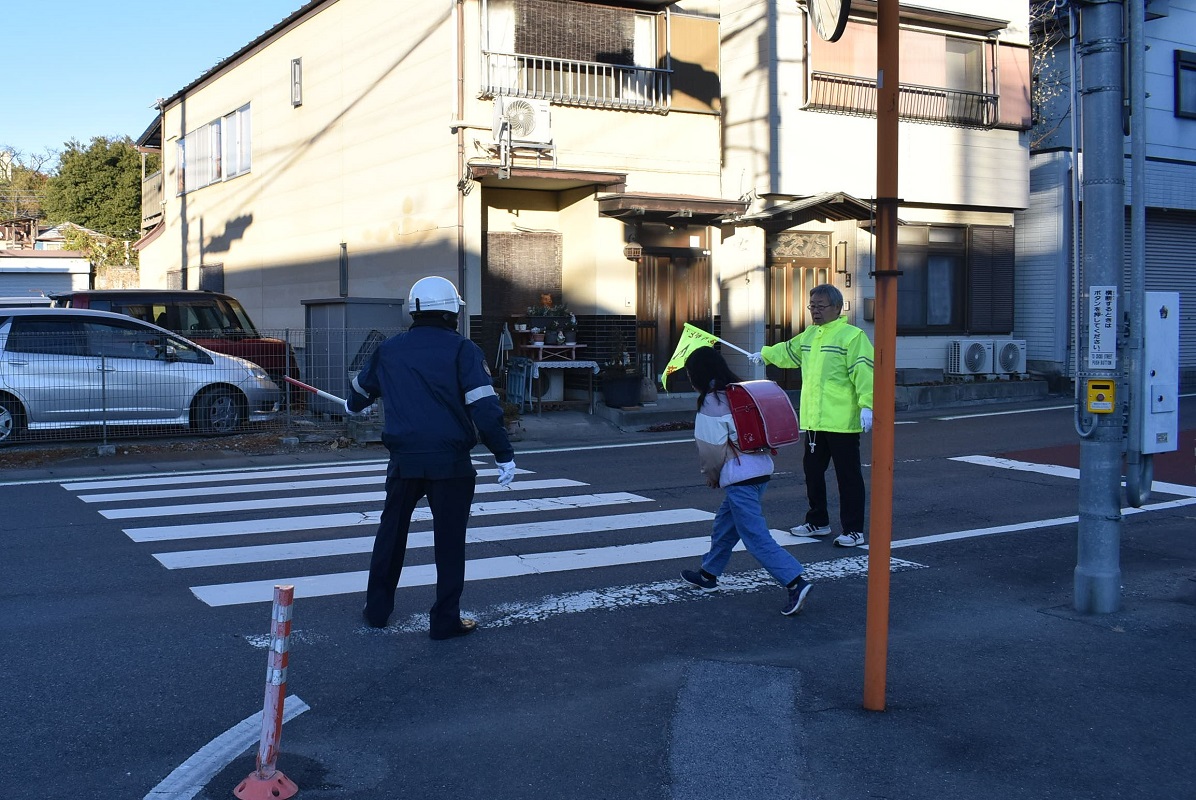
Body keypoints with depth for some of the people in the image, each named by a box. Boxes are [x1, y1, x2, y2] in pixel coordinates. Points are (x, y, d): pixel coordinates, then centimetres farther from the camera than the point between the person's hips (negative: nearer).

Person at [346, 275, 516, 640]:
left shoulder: (389, 349, 8)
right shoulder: (462, 349, -5)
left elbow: (362, 388, 27)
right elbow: (484, 405, -13)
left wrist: (354, 405, 51)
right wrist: (504, 455, -8)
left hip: (404, 459, 4)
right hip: (450, 460, -3)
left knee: (391, 531, 20)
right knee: (449, 539, 6)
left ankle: (377, 609, 30)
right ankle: (445, 620, 12)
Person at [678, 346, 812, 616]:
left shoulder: (710, 403, -11)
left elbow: (711, 448, -10)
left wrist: (711, 476, 10)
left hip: (739, 477, -10)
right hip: (761, 469, 10)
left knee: (756, 537, -8)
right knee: (725, 524, 23)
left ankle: (795, 582, -17)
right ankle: (707, 575, 36)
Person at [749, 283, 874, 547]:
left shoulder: (852, 335, -11)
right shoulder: (808, 335, 15)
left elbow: (864, 372, -19)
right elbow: (788, 351, 35)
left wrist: (866, 405, -27)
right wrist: (764, 355, 49)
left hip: (842, 421, -8)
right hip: (813, 420, 9)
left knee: (848, 476, -1)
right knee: (812, 471, 17)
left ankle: (853, 530, 6)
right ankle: (818, 521, 31)